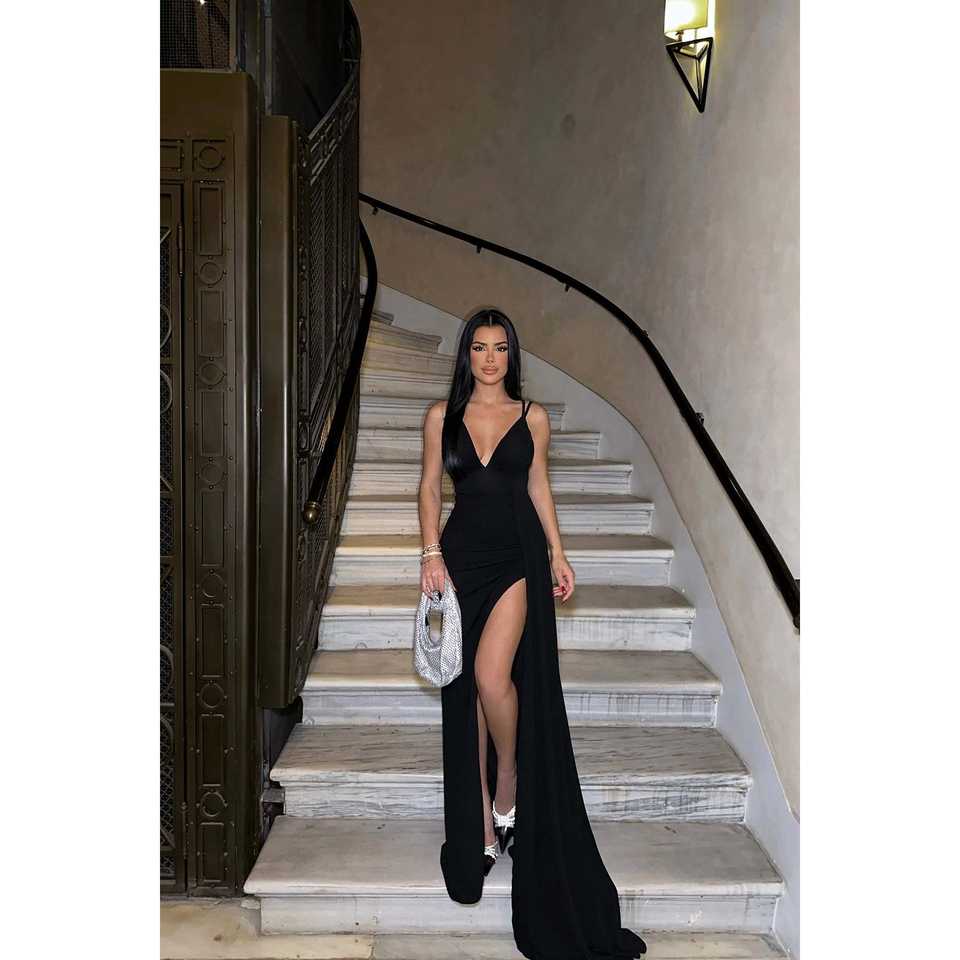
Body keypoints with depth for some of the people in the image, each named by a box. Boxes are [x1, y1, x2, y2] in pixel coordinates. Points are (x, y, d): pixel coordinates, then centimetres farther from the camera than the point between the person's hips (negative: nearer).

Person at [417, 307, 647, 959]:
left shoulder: (533, 416, 6)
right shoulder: (443, 415, 6)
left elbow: (539, 487, 11)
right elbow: (430, 486, 7)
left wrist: (558, 556, 6)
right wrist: (432, 553, -4)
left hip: (518, 557, -1)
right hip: (463, 556, 2)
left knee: (493, 676, -18)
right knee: (468, 689, 5)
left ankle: (509, 784, 11)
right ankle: (482, 820, 20)